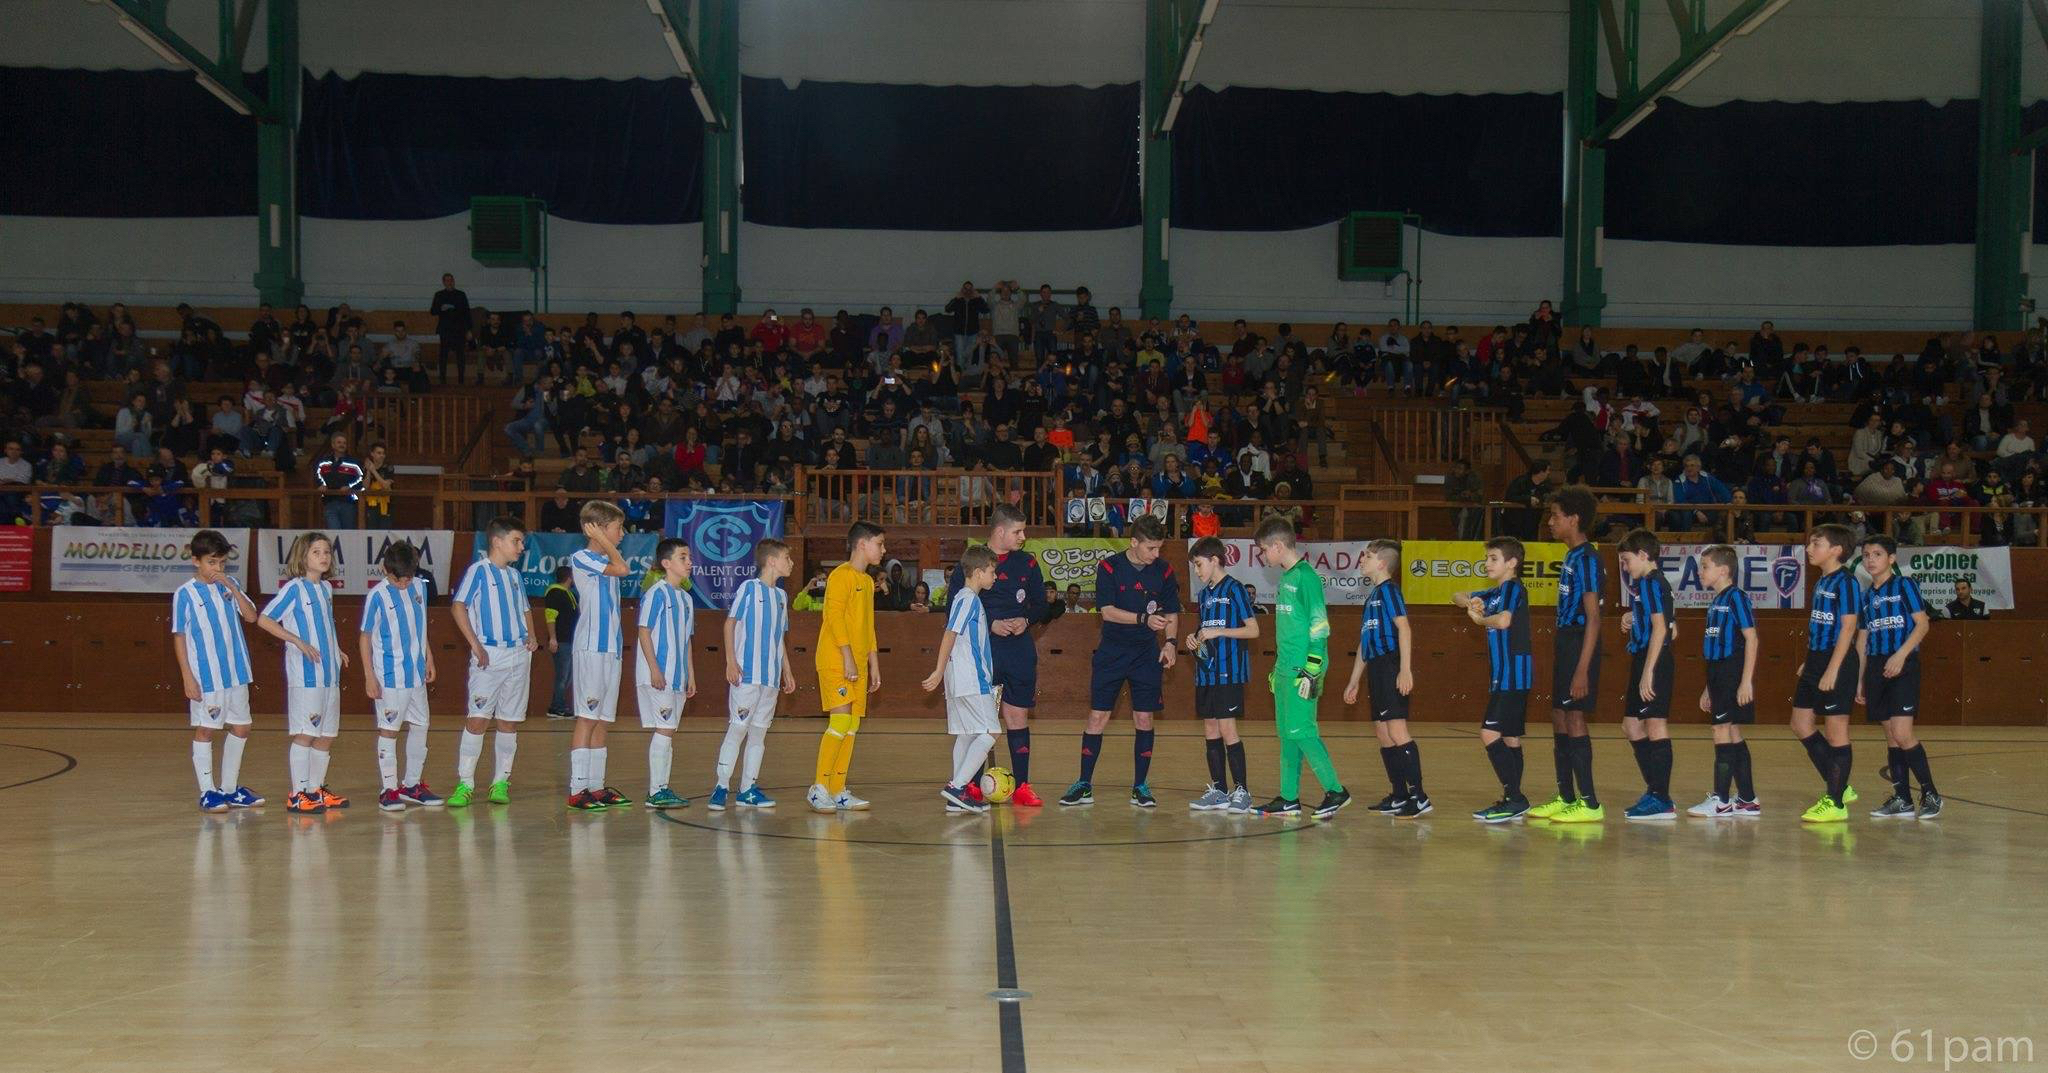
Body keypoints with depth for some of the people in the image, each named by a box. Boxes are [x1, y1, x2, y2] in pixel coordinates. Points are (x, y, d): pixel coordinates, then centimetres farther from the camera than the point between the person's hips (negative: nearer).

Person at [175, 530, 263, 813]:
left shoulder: (228, 585, 7)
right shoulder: (185, 594, -6)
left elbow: (251, 617, -1)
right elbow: (179, 637, -5)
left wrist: (233, 588, -12)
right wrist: (188, 677, -9)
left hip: (236, 673, 5)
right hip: (205, 676, -5)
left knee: (240, 729, 10)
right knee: (205, 730, 2)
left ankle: (229, 789, 23)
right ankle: (207, 792, 10)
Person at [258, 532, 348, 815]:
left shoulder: (326, 588, 14)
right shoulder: (294, 587, -7)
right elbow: (264, 619, -11)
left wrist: (337, 651, 12)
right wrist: (299, 642, -16)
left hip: (330, 673, 8)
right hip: (304, 673, -7)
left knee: (327, 735, 10)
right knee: (305, 733, -6)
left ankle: (316, 789, 21)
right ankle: (298, 795, 0)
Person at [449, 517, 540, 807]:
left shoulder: (515, 576, 16)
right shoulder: (479, 570, -4)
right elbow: (459, 607, -11)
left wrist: (531, 636, 9)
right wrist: (475, 644, -17)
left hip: (519, 655, 6)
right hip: (489, 655, -6)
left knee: (509, 721, 7)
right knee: (477, 718, -10)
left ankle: (501, 783, 13)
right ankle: (465, 784, -6)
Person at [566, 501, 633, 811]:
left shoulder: (607, 561, 18)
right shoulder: (581, 558, -7)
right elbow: (622, 569, -20)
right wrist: (603, 540, -11)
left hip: (612, 649, 8)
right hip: (591, 648, -8)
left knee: (602, 720, 10)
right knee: (587, 717, -8)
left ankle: (595, 786, 14)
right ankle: (577, 789, -7)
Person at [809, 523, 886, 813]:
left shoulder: (868, 582, 19)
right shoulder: (841, 575, -8)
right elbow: (835, 617, -16)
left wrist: (874, 665, 19)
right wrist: (847, 658, -20)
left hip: (858, 665, 9)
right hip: (835, 661, -9)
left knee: (852, 726, 5)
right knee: (841, 721, -15)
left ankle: (838, 791, 8)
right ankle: (818, 788, -8)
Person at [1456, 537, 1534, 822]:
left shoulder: (1513, 588, -11)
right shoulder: (1495, 593, 17)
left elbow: (1503, 620, -30)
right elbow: (1457, 597, 26)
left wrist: (1479, 618, -10)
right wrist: (1470, 601, 3)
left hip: (1513, 675, -10)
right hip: (1503, 676, 10)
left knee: (1490, 734, -15)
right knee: (1510, 738, 12)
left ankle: (1514, 798, -16)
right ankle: (1513, 801, 17)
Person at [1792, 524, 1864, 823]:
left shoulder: (1845, 581, -13)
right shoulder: (1822, 582, 13)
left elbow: (1848, 627, -18)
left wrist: (1832, 670, -21)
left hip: (1838, 662, -10)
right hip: (1816, 659, 10)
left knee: (1835, 730, -3)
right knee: (1800, 724, 11)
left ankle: (1836, 803, 3)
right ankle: (1839, 787, 20)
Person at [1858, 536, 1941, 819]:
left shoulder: (1904, 585, -1)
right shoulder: (1866, 596, 16)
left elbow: (1922, 624, -9)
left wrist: (1901, 654, -20)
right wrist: (1859, 679, 17)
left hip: (1903, 667, -6)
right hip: (1877, 668, 6)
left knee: (1902, 734, -15)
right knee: (1890, 737, 6)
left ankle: (1931, 795, -3)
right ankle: (1902, 800, 9)